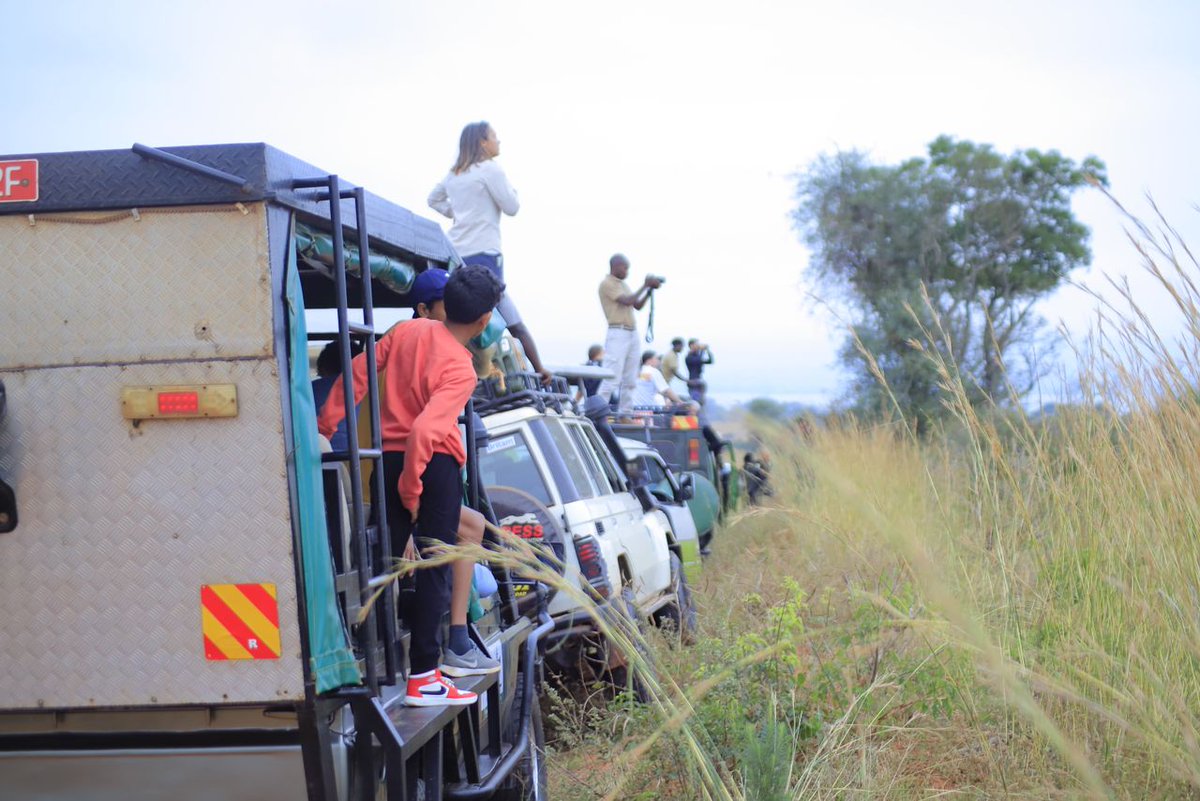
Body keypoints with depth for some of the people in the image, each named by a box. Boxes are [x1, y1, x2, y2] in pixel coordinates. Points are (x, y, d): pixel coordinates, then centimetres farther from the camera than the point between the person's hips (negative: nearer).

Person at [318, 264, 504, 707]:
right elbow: (425, 429, -25)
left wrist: (327, 423, 13)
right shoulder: (461, 370, -15)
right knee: (434, 568, -1)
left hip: (389, 456, 7)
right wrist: (412, 487, -16)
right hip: (434, 464, -7)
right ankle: (423, 678, -1)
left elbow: (359, 371, 7)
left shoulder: (408, 330, 4)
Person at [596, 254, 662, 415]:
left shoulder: (623, 284, 20)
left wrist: (650, 289, 8)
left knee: (630, 380, 9)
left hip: (632, 333, 9)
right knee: (612, 378, -14)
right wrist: (645, 285, -10)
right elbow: (627, 301, -16)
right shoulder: (607, 284, -6)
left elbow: (638, 306, 20)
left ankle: (624, 414, 14)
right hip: (618, 333, -9)